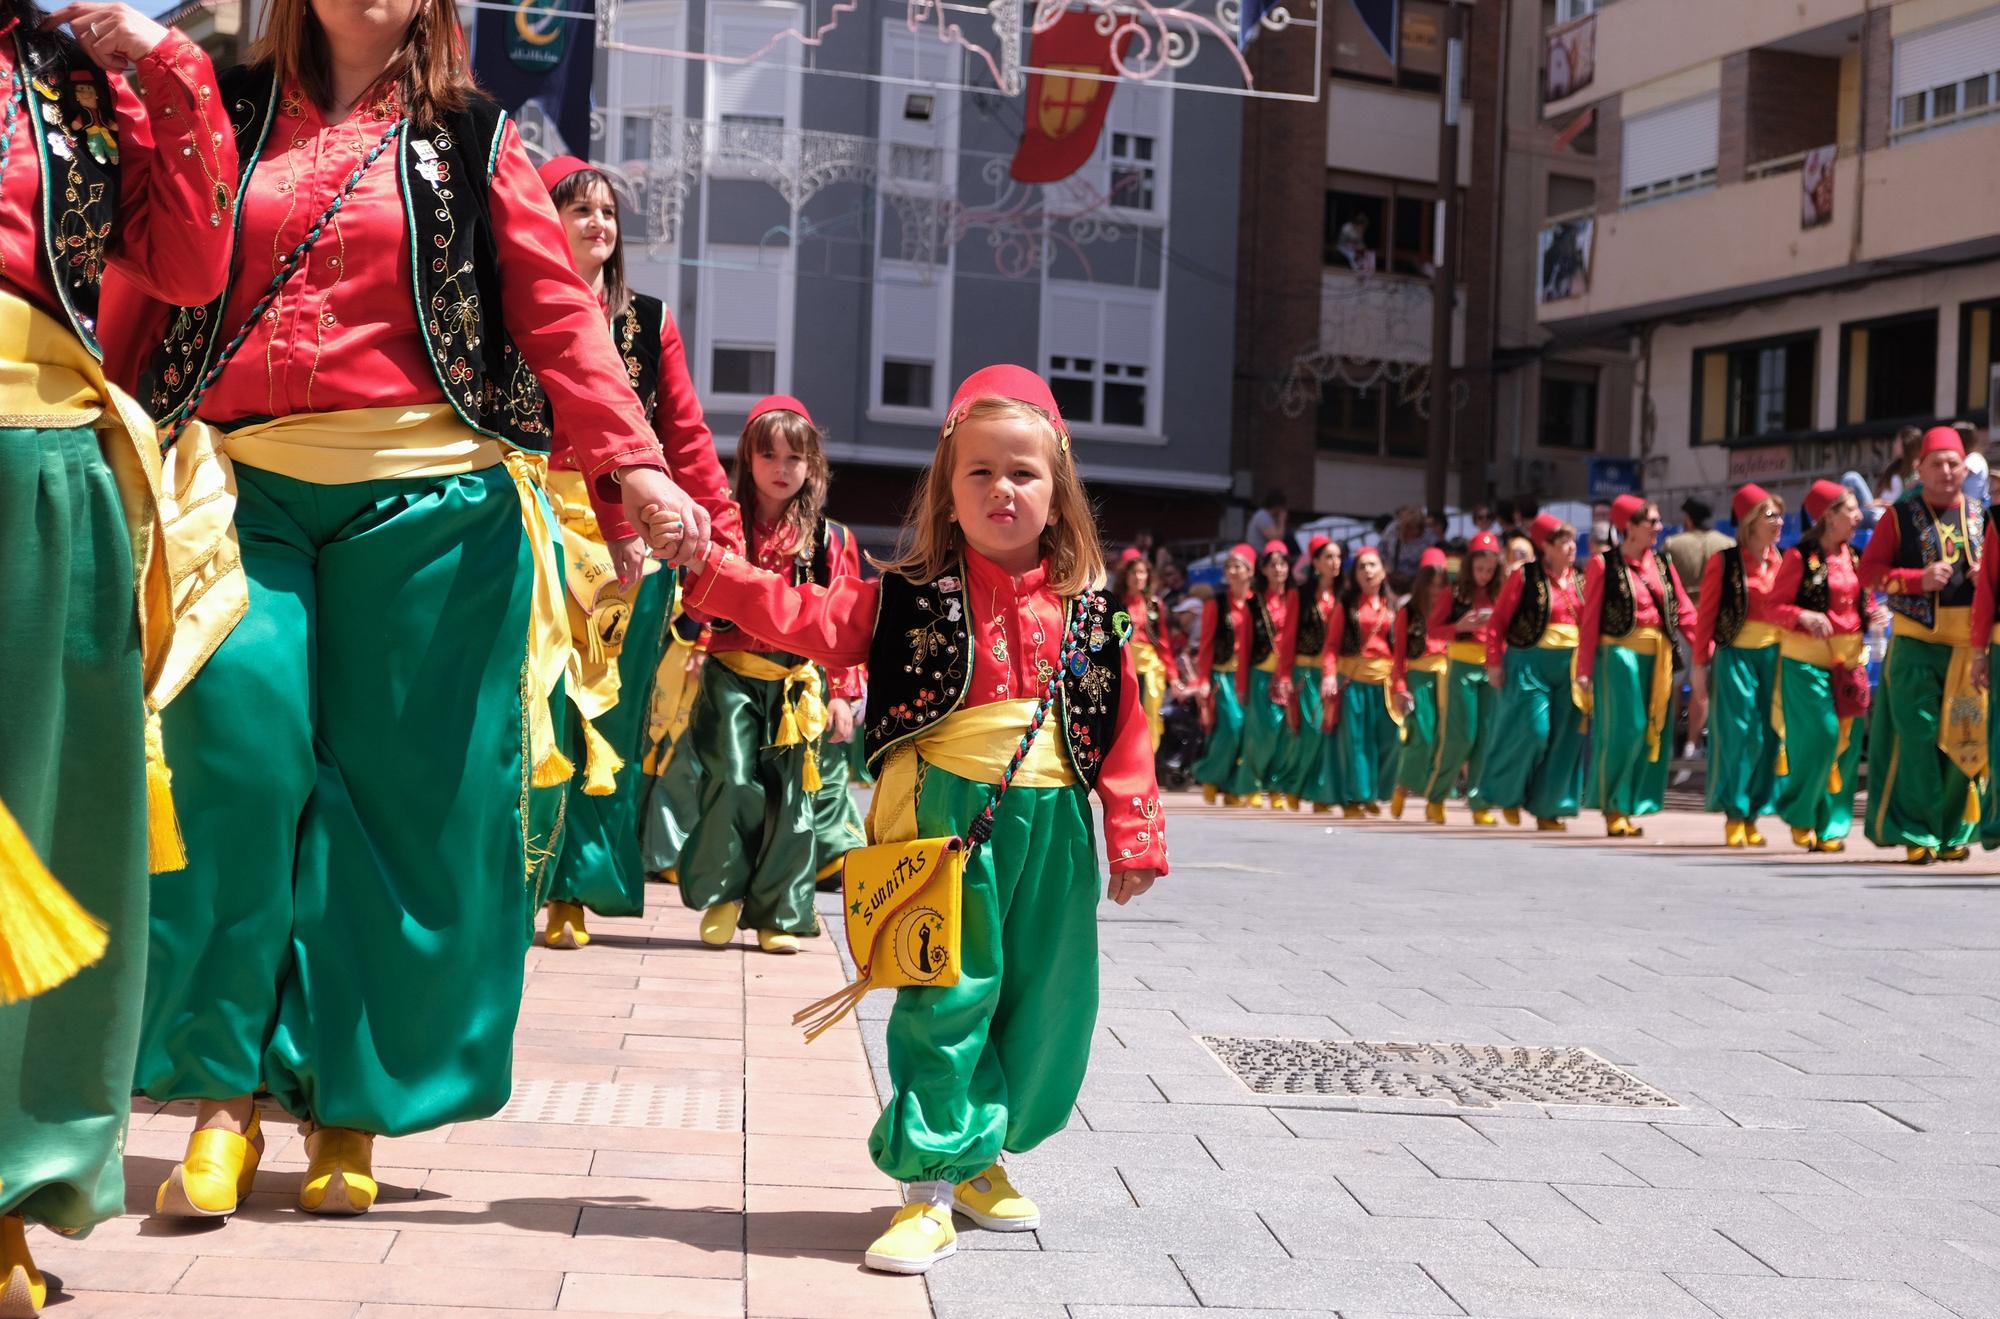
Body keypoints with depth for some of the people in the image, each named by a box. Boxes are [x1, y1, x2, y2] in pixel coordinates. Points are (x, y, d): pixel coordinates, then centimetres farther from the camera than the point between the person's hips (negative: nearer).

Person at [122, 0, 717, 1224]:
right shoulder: (227, 113, 14)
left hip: (423, 498, 0)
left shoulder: (470, 138, 11)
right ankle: (226, 1090, 3)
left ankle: (350, 1103, 14)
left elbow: (558, 312, 1)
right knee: (236, 757, -12)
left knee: (402, 792, 1)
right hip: (245, 490, 1)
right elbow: (146, 291, 9)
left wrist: (633, 468, -12)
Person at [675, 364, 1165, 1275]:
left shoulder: (1087, 612, 5)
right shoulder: (911, 596, 0)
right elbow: (801, 618, -5)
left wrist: (1134, 838, 4)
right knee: (947, 1001, -4)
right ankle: (930, 1185, 5)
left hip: (1052, 828, 3)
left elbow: (1123, 729, 7)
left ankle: (981, 1156, 31)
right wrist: (706, 568, -17)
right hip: (948, 819, -3)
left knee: (1045, 1009, 10)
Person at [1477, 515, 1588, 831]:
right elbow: (1498, 622, -5)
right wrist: (1494, 663, -11)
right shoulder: (1524, 577, -5)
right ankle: (1508, 793, 14)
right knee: (1532, 731, -10)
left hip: (1570, 665, 5)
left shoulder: (1579, 580, 11)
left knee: (1565, 738, 2)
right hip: (1531, 662, -5)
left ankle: (1548, 808, 12)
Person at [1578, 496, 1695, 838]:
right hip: (1619, 654, -6)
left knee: (1653, 733, 6)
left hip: (1657, 657, 6)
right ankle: (1612, 810, 4)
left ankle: (1631, 808, 16)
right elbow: (1589, 620, -6)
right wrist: (1584, 670, -9)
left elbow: (1684, 611, 5)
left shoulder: (1662, 564, 12)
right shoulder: (1604, 565, -4)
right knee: (1623, 730, -7)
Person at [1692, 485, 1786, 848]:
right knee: (1739, 734, -7)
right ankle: (1734, 814, 3)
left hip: (1774, 653, 4)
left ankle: (1752, 814, 13)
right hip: (1736, 653, -4)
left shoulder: (1781, 561, 8)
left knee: (1768, 736, 4)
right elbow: (1705, 614, -3)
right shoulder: (1724, 562, -5)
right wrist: (1700, 664, -4)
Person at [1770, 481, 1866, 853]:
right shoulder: (1800, 556, -9)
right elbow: (1776, 606, -9)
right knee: (1818, 737, -11)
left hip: (1849, 656, 7)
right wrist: (1804, 617, -27)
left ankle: (1832, 824, 13)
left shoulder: (1852, 555, 11)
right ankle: (1800, 813, 9)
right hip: (1808, 658, -6)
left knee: (1846, 742, 4)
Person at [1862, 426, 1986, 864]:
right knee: (1917, 736, -8)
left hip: (1969, 644, 3)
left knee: (1963, 738, 5)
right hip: (1915, 643, -3)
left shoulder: (1980, 516, 11)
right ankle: (1918, 833, 0)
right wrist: (1919, 579, -16)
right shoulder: (1900, 516, 2)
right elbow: (1868, 571, -3)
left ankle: (1953, 833, 17)